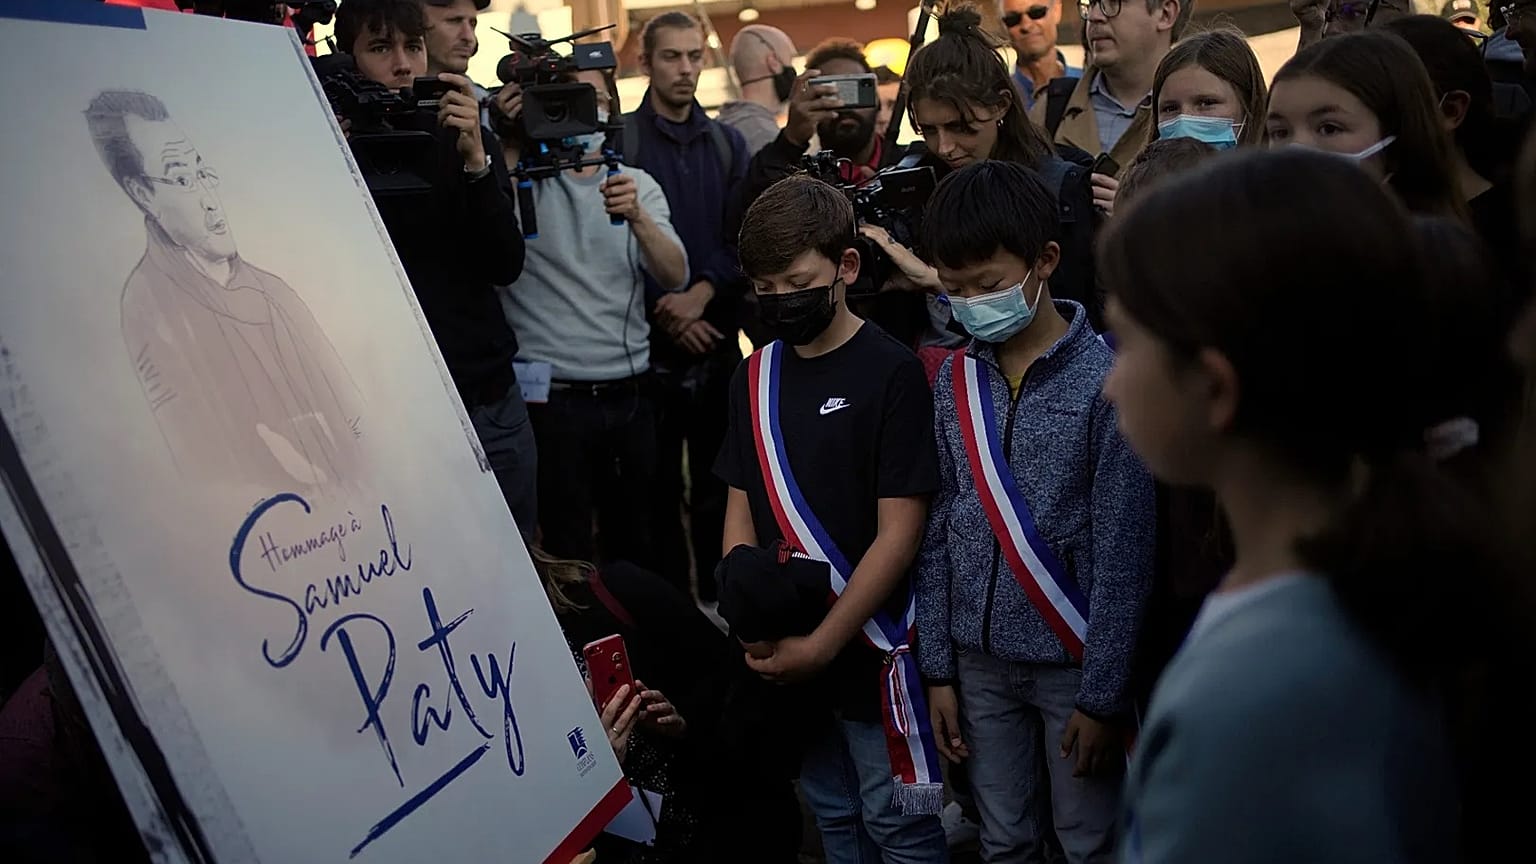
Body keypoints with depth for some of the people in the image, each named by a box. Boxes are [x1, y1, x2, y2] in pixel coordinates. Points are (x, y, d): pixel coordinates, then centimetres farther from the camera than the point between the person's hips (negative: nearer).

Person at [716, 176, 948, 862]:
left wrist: (822, 644, -15)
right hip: (787, 652, 5)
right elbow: (741, 511, 9)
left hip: (870, 645, -5)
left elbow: (899, 534, -14)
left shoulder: (891, 373, -12)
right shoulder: (756, 377, 6)